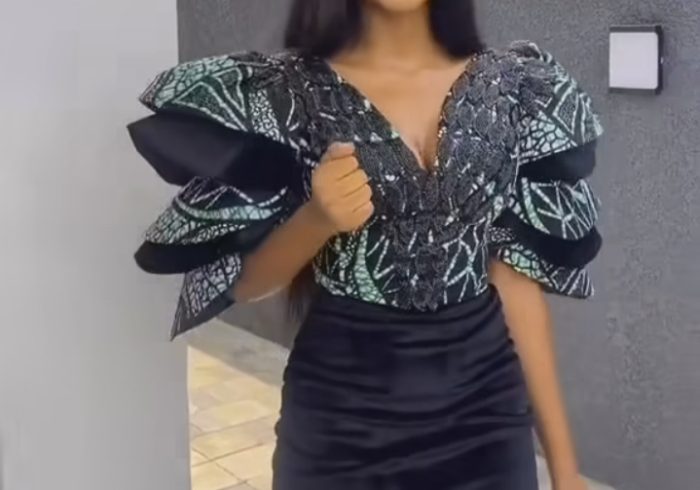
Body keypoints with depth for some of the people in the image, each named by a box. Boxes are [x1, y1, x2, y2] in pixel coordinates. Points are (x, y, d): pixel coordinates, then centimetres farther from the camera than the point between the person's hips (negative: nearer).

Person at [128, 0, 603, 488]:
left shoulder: (516, 87, -2)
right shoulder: (283, 93, -7)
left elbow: (517, 276, 1)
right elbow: (240, 281, -1)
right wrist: (316, 219, -21)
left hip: (486, 411, 2)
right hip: (342, 420, -1)